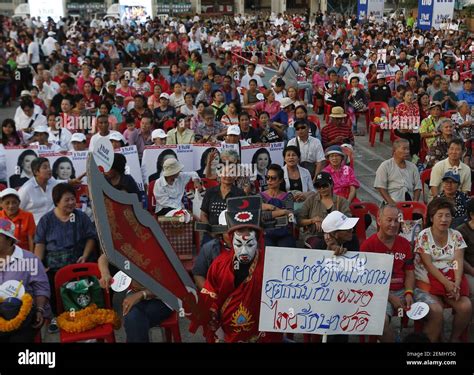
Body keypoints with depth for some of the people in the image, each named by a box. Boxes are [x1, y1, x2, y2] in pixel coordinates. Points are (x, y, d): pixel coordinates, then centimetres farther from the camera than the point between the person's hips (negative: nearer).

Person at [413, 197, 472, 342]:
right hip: (428, 282, -4)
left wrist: (456, 283, -20)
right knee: (436, 311, -28)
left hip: (452, 281, 4)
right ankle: (432, 341, -5)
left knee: (466, 307, -19)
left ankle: (455, 338, 5)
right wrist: (446, 283, -22)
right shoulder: (423, 236, -6)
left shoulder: (456, 235, 6)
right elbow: (428, 265, -12)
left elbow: (458, 261, -3)